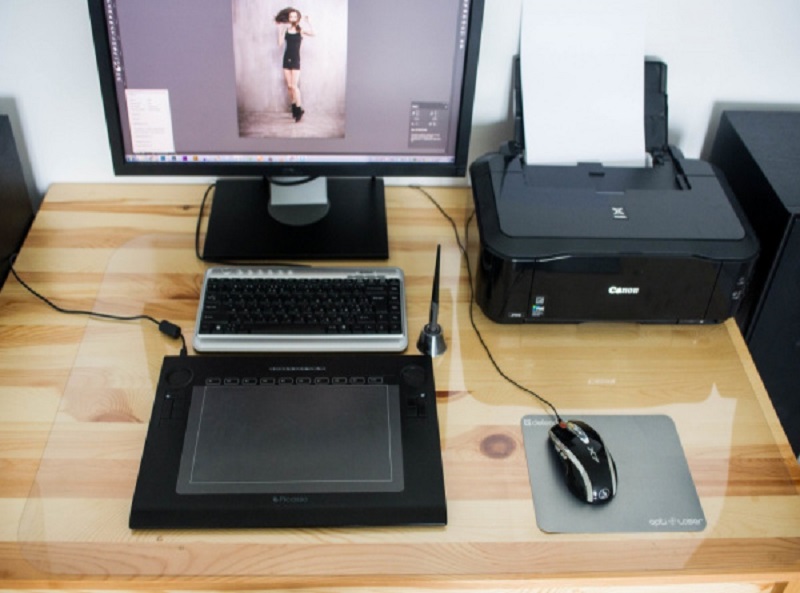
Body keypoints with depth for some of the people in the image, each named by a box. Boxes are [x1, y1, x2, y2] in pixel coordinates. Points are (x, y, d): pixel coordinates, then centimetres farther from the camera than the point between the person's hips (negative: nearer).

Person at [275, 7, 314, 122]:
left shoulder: (301, 30, -4)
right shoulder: (286, 29, 5)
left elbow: (312, 33, -22)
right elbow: (280, 44, -3)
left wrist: (307, 21, -26)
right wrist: (280, 30, -6)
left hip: (295, 60, -4)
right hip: (286, 59, 4)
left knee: (294, 85, -9)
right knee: (289, 86, 6)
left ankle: (299, 109, 3)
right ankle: (294, 108, 19)